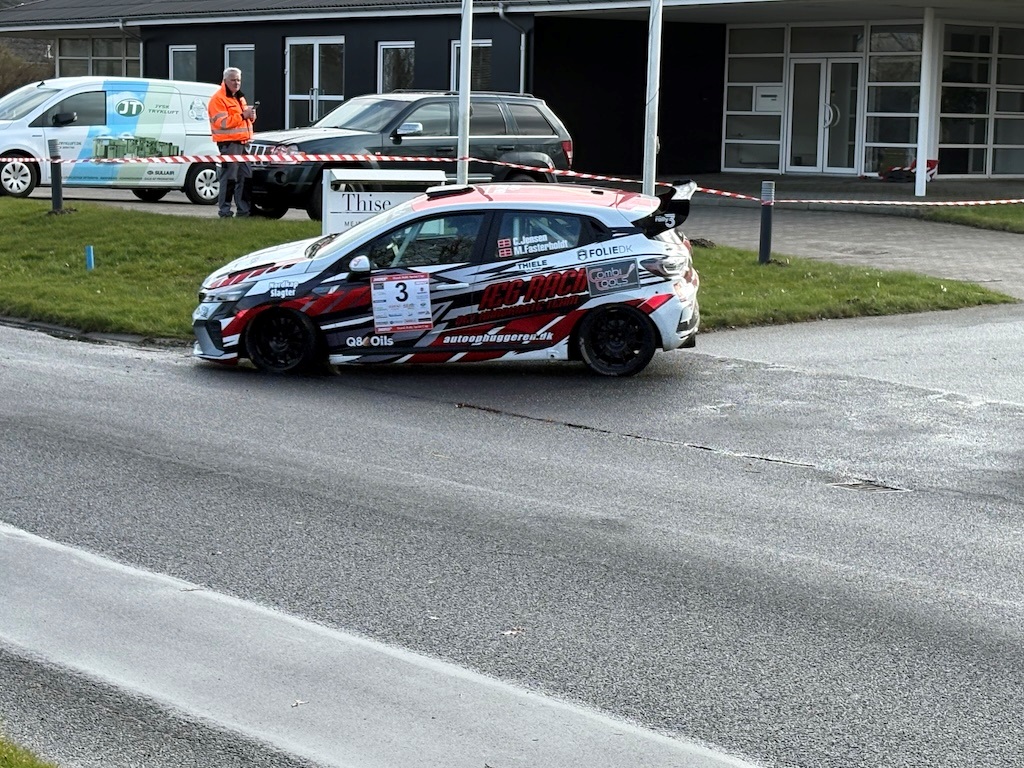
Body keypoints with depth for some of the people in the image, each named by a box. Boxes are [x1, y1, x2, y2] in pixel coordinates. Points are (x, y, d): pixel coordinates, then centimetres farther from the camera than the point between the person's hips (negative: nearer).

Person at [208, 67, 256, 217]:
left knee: (245, 177, 8)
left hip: (243, 142, 9)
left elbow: (245, 120, 30)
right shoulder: (218, 99, -7)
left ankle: (243, 209, 13)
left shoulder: (240, 97, 22)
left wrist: (251, 115, 6)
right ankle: (224, 210, -5)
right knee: (229, 178, -9)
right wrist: (243, 115, -20)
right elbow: (222, 123, -17)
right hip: (229, 143, -9)